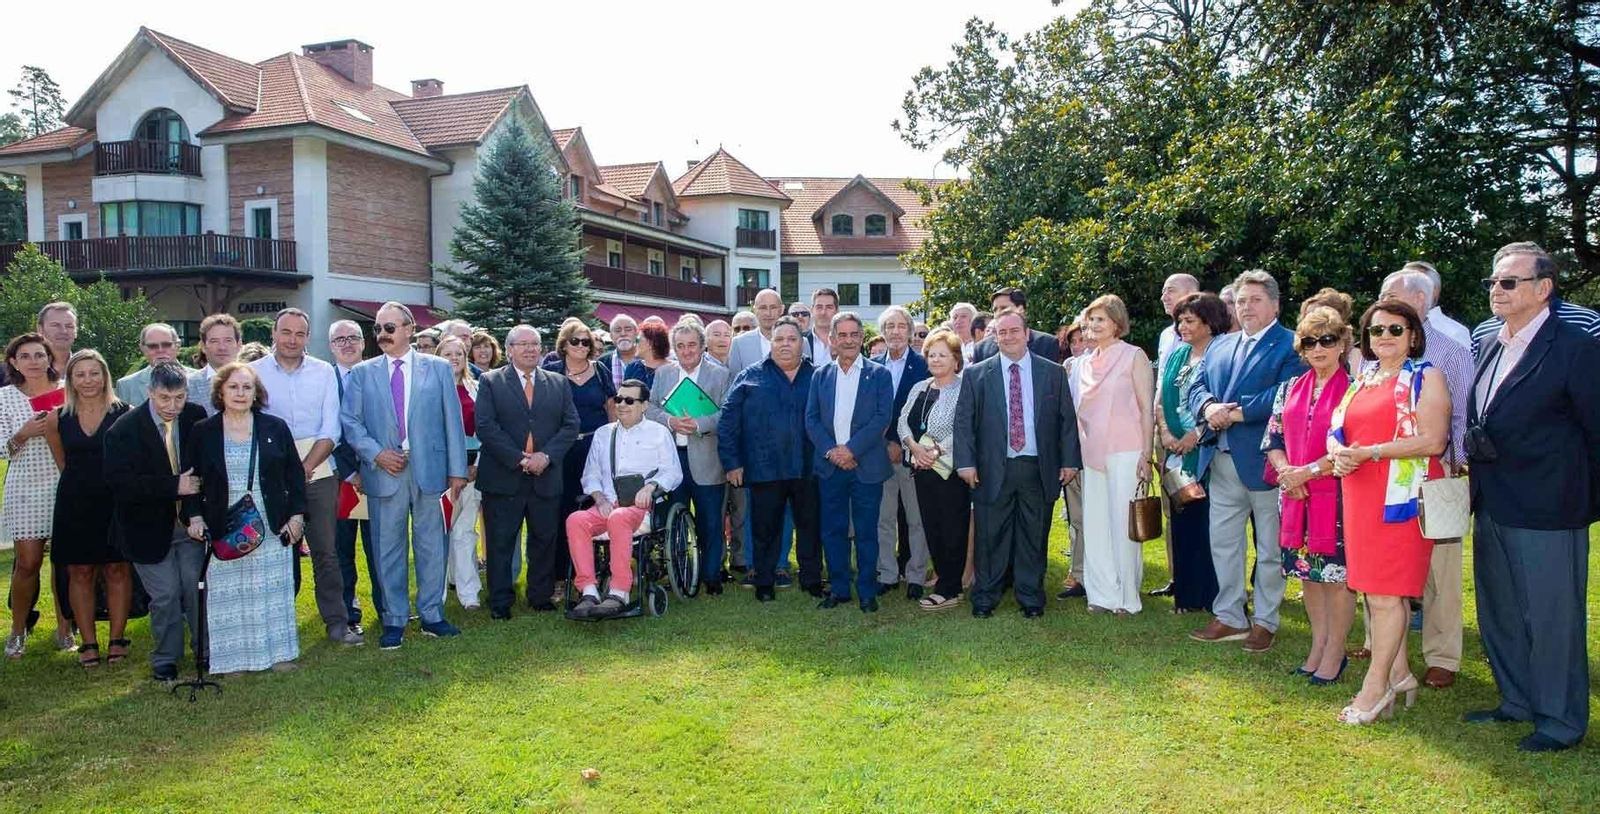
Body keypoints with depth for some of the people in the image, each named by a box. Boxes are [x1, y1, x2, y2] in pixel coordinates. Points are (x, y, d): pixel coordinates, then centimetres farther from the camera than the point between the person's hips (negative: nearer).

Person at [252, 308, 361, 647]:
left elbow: (330, 430, 1)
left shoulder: (324, 372, 5)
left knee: (325, 550, 2)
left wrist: (304, 468, -11)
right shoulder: (254, 372, 1)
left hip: (317, 470, 1)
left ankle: (337, 622, 9)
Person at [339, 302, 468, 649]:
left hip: (429, 468, 0)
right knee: (388, 547, 5)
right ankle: (394, 621, 16)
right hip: (384, 470, 0)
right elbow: (350, 420, 3)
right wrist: (376, 453, -12)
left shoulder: (438, 368, 6)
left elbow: (453, 420, 4)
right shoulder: (362, 373, 8)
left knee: (431, 544, 6)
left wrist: (457, 469, -1)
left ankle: (431, 615, 17)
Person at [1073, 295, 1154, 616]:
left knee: (1123, 524, -2)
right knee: (1095, 525, 7)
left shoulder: (1134, 356, -2)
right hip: (1092, 454, 6)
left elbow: (1147, 409, -5)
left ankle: (1127, 598, 9)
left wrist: (1146, 455, -11)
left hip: (1125, 453, -6)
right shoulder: (1083, 364, 14)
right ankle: (1103, 594, 16)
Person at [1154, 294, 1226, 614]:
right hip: (1177, 453, 6)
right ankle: (1187, 593, 17)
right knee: (1182, 521, 9)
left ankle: (1213, 595, 8)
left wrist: (1197, 434, -16)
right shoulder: (1175, 356, 14)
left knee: (1208, 522, -3)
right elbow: (1160, 399, 13)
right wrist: (1165, 432, -2)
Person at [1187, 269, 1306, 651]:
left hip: (1265, 459, -6)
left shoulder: (1291, 345, -6)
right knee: (1222, 541, 12)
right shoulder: (1219, 346, 17)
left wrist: (1237, 412, -19)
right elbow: (1197, 387, 10)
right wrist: (1208, 407, -11)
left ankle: (1265, 622, 18)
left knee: (1270, 547, 7)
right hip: (1221, 459, 7)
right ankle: (1229, 617, 24)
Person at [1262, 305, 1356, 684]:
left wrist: (1308, 471, -14)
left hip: (1337, 495, -5)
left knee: (1336, 575, 1)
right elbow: (1273, 438, 11)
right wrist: (1287, 473, -6)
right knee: (1307, 572, 13)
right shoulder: (1290, 389, 10)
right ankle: (1318, 646, 25)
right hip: (1296, 496, 5)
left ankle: (1335, 653, 14)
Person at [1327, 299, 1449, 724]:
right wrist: (1337, 452, -7)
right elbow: (1337, 429, 17)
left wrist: (1368, 452, -19)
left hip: (1400, 497, -7)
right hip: (1361, 497, 7)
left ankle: (1376, 685, 3)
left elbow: (1433, 441, -14)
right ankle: (1399, 673, 23)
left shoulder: (1425, 378, -3)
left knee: (1386, 592, -4)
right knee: (1375, 589, 11)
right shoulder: (1363, 381, 17)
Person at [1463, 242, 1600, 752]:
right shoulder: (1491, 346, 10)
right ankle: (1519, 702, 34)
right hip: (1493, 508, 8)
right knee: (1499, 613, 18)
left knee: (1552, 618, 4)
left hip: (1546, 514, -8)